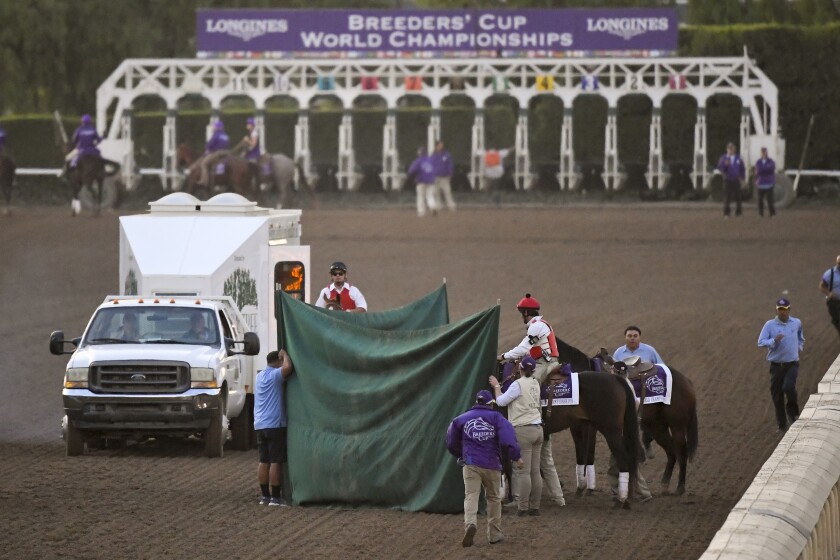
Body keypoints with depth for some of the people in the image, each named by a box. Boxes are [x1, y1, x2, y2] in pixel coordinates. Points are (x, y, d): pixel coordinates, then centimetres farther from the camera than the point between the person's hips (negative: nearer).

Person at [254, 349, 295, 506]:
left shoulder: (260, 376, 17)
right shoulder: (275, 375, -10)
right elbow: (288, 367, -28)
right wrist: (285, 354, -9)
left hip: (260, 425, 8)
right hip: (275, 424, -8)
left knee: (264, 461, 10)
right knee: (276, 462, -6)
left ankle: (265, 495, 12)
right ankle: (275, 497, -7)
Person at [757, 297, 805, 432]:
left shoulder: (797, 323, 6)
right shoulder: (770, 325, -2)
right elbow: (761, 342, -12)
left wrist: (799, 348, 14)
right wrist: (774, 341, -26)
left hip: (792, 364, 0)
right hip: (776, 364, 0)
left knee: (789, 387, -24)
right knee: (777, 395, 3)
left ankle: (793, 412, 4)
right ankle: (782, 425, 16)